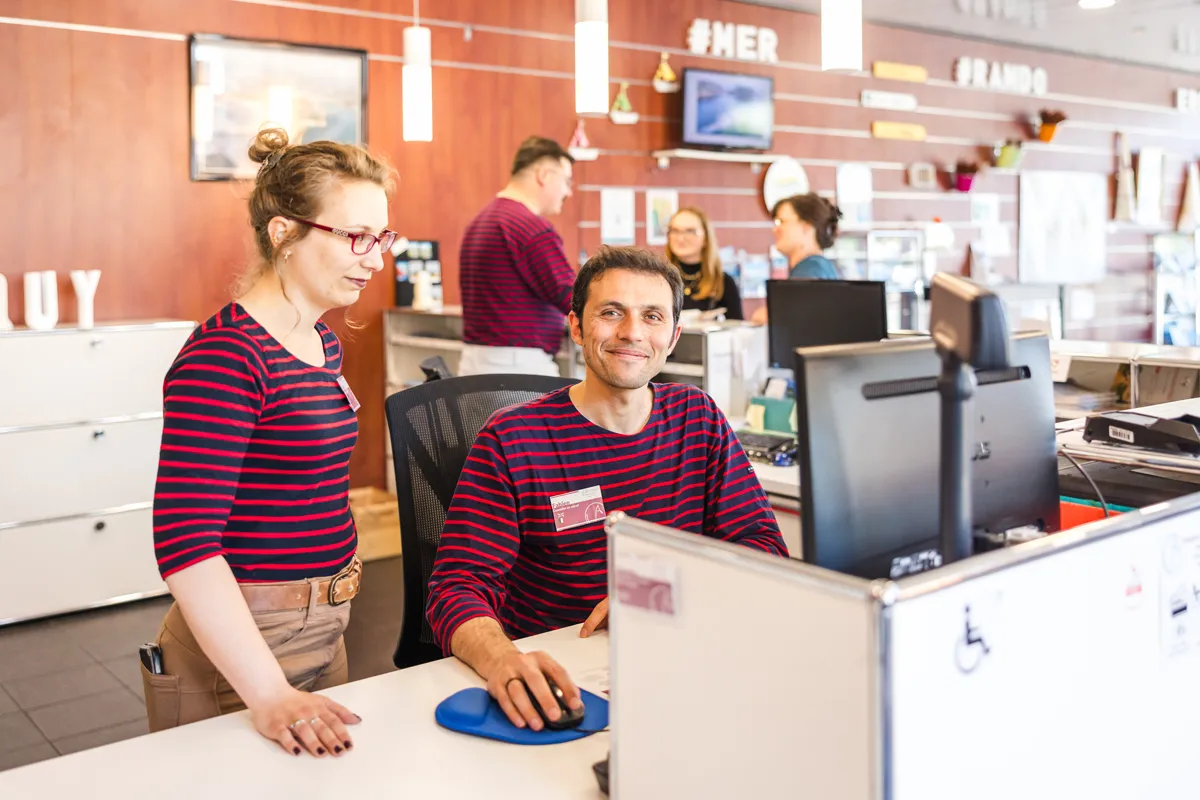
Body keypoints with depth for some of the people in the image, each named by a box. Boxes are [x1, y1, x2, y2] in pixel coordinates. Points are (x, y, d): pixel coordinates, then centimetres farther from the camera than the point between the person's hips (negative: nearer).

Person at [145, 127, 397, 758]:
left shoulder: (322, 341, 7)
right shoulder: (223, 356, -21)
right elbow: (184, 540, -28)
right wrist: (270, 695, -31)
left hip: (324, 632, 9)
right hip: (241, 647, -8)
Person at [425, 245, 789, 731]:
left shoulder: (698, 418, 8)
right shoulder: (512, 441, -6)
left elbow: (764, 546, 5)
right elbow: (458, 586, -12)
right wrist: (501, 660, -35)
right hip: (554, 674, -2)